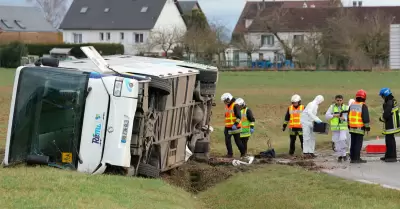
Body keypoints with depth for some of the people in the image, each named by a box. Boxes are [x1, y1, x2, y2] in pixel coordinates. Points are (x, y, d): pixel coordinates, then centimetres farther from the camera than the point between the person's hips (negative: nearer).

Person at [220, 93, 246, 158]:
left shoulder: (235, 106, -13)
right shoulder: (227, 106, 14)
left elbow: (239, 117, -20)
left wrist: (235, 124, -29)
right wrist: (225, 127, 24)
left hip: (235, 127, -7)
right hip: (228, 127, 7)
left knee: (237, 141, 2)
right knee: (227, 140, -2)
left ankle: (243, 153, 18)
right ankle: (230, 153, 4)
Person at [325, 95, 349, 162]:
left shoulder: (346, 107, 4)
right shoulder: (332, 107, 5)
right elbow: (327, 116, 0)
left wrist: (344, 118, -20)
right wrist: (334, 115, -14)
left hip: (343, 127, -1)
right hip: (335, 127, 1)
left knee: (342, 140, -16)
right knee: (336, 142, 2)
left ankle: (344, 154, 0)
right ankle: (339, 156, 13)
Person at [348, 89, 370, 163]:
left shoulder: (352, 105, 10)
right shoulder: (363, 106, -10)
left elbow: (349, 116, 17)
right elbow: (366, 118, -13)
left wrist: (349, 126, 24)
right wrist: (367, 127, -6)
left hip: (352, 128, 6)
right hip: (360, 128, -6)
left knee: (353, 143, 10)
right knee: (358, 143, -5)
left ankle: (352, 158, 12)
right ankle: (357, 158, -7)